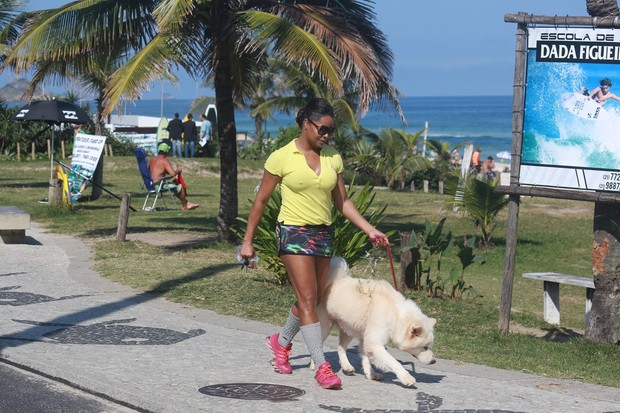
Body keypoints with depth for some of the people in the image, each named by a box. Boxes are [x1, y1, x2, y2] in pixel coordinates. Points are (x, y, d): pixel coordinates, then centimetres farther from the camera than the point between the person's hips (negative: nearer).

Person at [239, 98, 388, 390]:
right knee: (307, 299, -12)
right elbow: (261, 201, 0)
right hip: (294, 233, -6)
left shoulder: (333, 157, 6)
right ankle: (322, 367, -12)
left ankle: (281, 342, 38)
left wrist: (369, 229, 1)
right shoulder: (282, 157, -7)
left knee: (313, 300, 12)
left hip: (324, 234, 6)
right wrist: (247, 242, -1)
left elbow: (342, 201, 11)